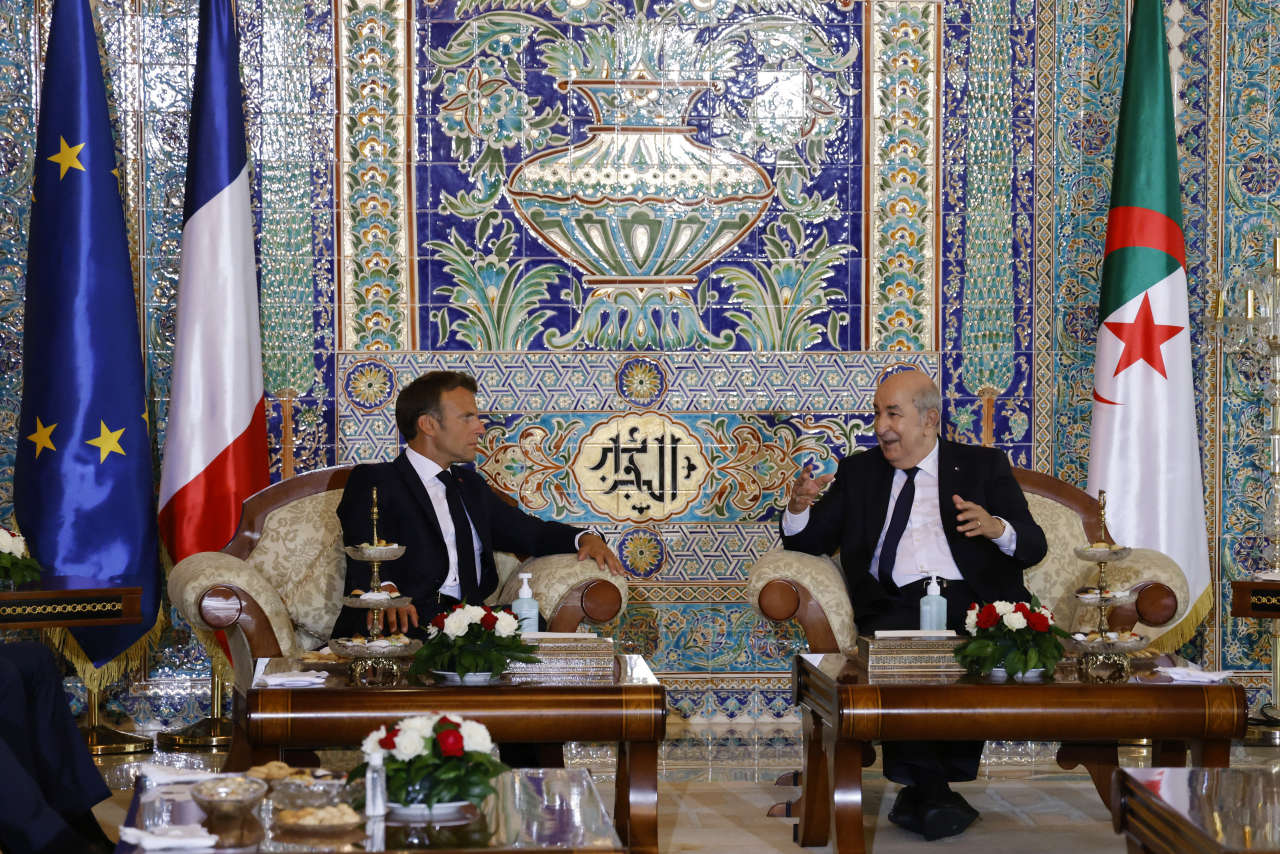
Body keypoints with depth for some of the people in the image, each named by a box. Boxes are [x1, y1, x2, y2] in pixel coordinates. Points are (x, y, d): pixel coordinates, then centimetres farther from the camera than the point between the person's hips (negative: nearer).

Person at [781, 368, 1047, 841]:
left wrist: (998, 528, -14)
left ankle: (923, 789, -22)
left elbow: (1034, 545, 10)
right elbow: (812, 542, 19)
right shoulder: (858, 472, 24)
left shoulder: (983, 466, 18)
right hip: (895, 605, 1)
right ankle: (931, 790, -29)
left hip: (970, 601, -1)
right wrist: (799, 508, -4)